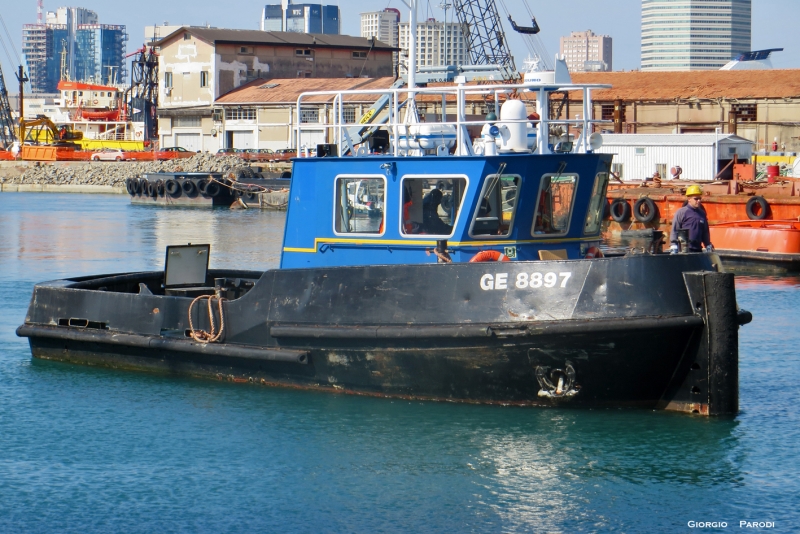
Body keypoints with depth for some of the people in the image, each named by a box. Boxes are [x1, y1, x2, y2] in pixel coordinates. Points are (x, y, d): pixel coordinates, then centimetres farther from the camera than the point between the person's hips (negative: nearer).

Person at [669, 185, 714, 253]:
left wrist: (709, 247, 20)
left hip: (698, 249, 6)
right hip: (684, 250, -6)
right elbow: (674, 231, -4)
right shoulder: (681, 212, -3)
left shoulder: (702, 214, 13)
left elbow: (706, 232, 23)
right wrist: (673, 249, -10)